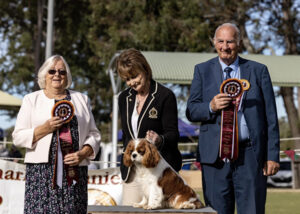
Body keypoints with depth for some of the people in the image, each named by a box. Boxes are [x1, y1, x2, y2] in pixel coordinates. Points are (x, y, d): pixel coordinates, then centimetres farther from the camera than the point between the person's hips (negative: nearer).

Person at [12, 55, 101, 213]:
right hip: (41, 169, -1)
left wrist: (83, 153, -4)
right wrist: (45, 128, -9)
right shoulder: (32, 99, 12)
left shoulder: (81, 99, 19)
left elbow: (93, 135, 15)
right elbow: (18, 137, 5)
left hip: (75, 171, 2)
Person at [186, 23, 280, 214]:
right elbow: (191, 111, 8)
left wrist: (273, 155, 0)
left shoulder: (258, 71, 8)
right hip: (215, 156, 1)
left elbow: (271, 117, 6)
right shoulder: (203, 70, 11)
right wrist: (210, 107, -14)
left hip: (250, 155, -1)